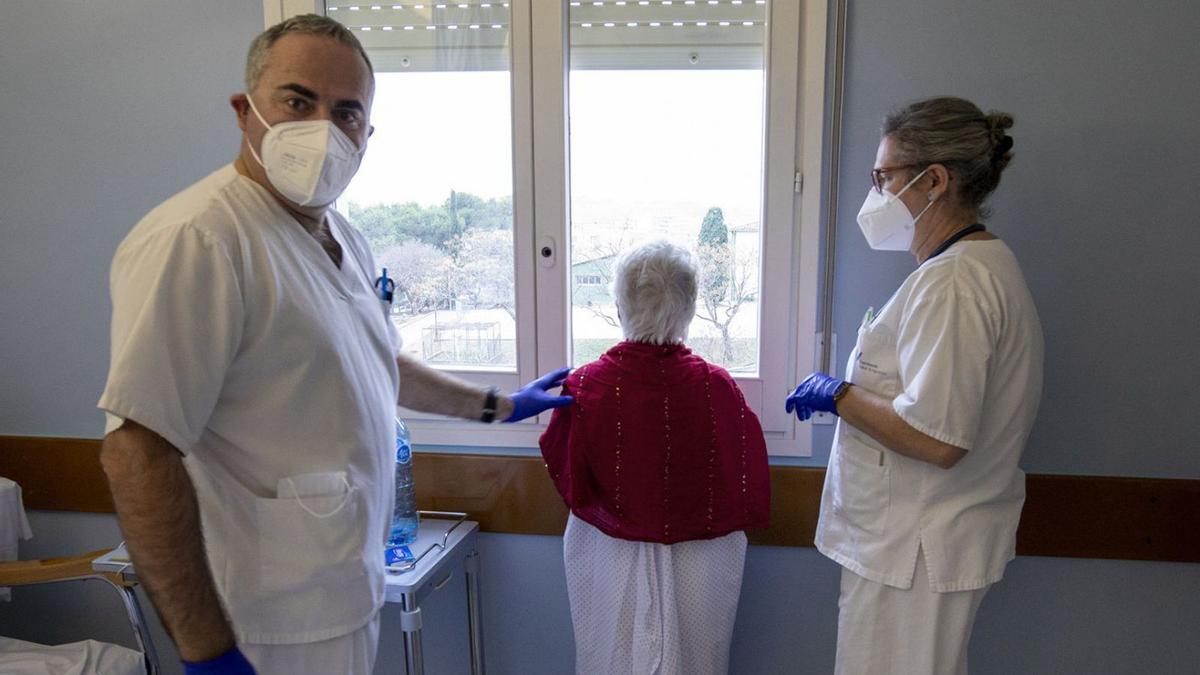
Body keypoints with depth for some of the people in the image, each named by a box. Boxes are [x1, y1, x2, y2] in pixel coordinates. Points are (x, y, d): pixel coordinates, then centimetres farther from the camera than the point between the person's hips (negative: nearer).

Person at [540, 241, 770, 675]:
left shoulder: (584, 387, -17)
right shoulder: (717, 387, -18)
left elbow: (569, 484, -3)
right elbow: (750, 490, -5)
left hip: (611, 563, 0)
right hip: (699, 568, 0)